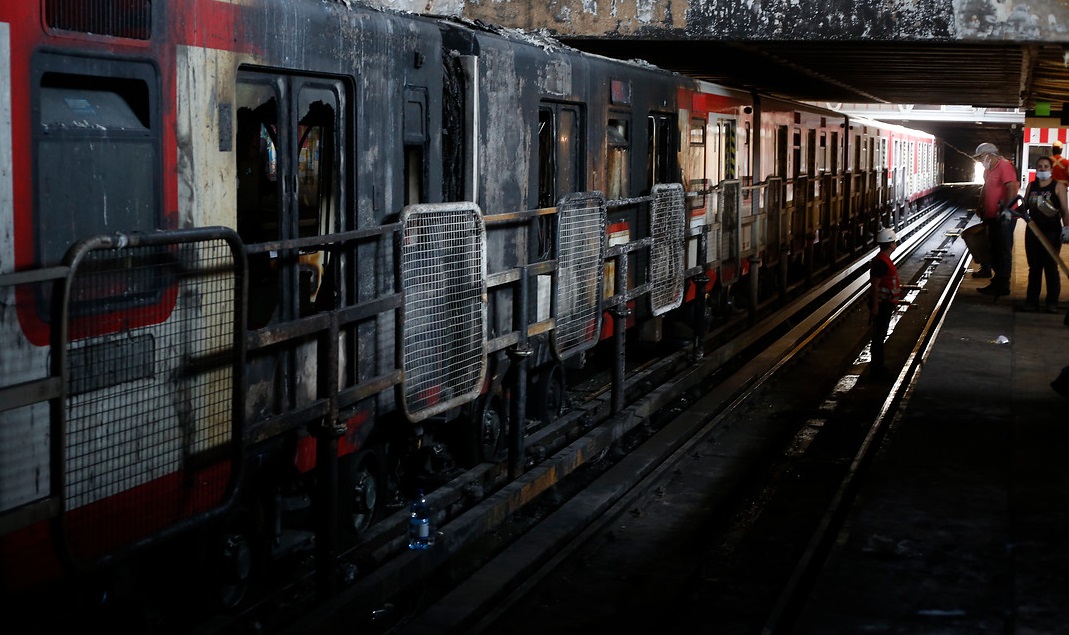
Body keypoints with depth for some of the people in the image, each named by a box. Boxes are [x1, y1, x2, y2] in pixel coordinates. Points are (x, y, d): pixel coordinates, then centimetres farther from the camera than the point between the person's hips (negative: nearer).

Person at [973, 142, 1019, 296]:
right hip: (993, 217, 10)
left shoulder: (1004, 166, -14)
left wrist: (1007, 208, -33)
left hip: (1004, 218, -10)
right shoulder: (988, 169, 17)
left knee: (1003, 251, -5)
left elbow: (1012, 188, -24)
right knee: (994, 250, 15)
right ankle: (998, 281, 25)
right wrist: (982, 209, 28)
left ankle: (1002, 286, -1)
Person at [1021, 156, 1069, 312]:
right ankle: (1032, 300, 15)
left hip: (1052, 233, -4)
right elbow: (1025, 206, 16)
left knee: (1051, 267, -1)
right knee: (1034, 267, 9)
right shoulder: (1031, 186, 12)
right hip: (1033, 232, 4)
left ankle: (1052, 302, 6)